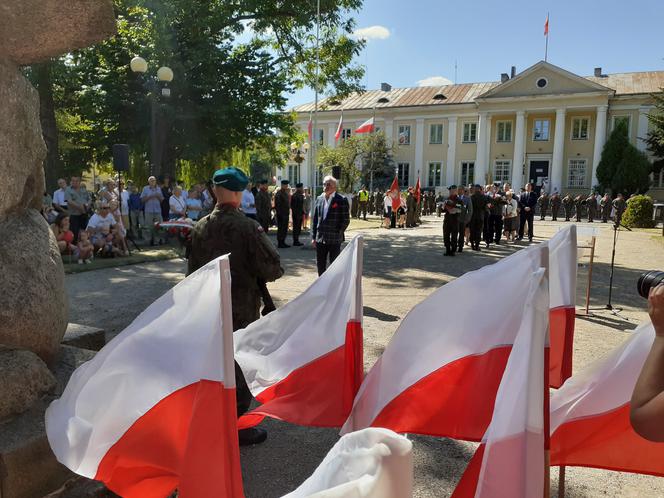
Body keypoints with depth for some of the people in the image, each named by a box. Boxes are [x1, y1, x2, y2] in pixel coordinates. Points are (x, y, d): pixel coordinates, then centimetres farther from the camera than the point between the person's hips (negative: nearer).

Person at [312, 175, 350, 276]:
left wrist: (338, 233, -9)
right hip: (320, 239, 5)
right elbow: (315, 219, 11)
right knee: (320, 265, 12)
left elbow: (346, 220, -6)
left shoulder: (341, 200, -6)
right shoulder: (319, 199, 9)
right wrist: (313, 236, 7)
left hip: (334, 240, -5)